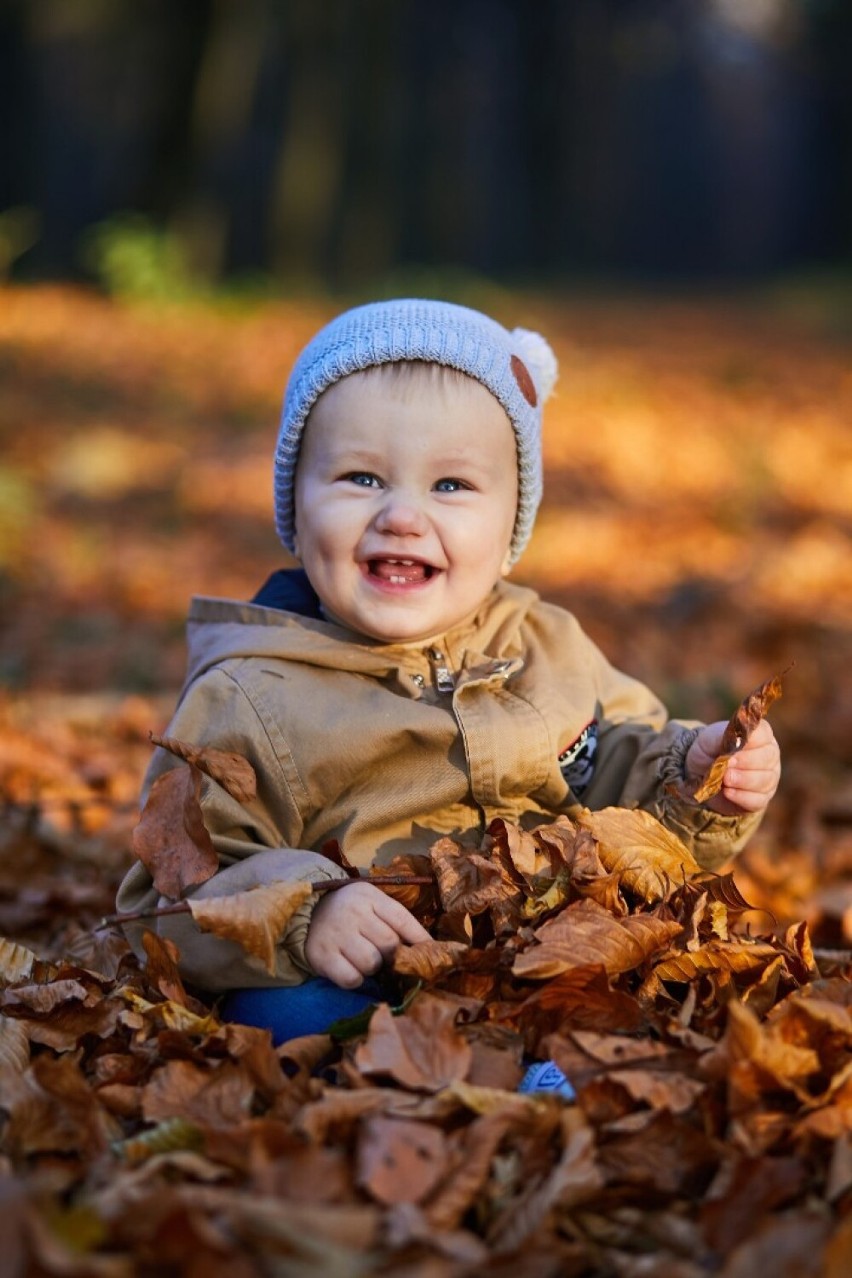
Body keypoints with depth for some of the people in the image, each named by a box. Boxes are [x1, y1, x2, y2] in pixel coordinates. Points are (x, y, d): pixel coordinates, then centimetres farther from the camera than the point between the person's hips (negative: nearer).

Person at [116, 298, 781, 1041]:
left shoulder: (551, 649, 12)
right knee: (285, 1008, -34)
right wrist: (300, 916, -25)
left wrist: (692, 776, -1)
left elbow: (625, 780, 22)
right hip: (359, 998, -2)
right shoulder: (249, 700, -3)